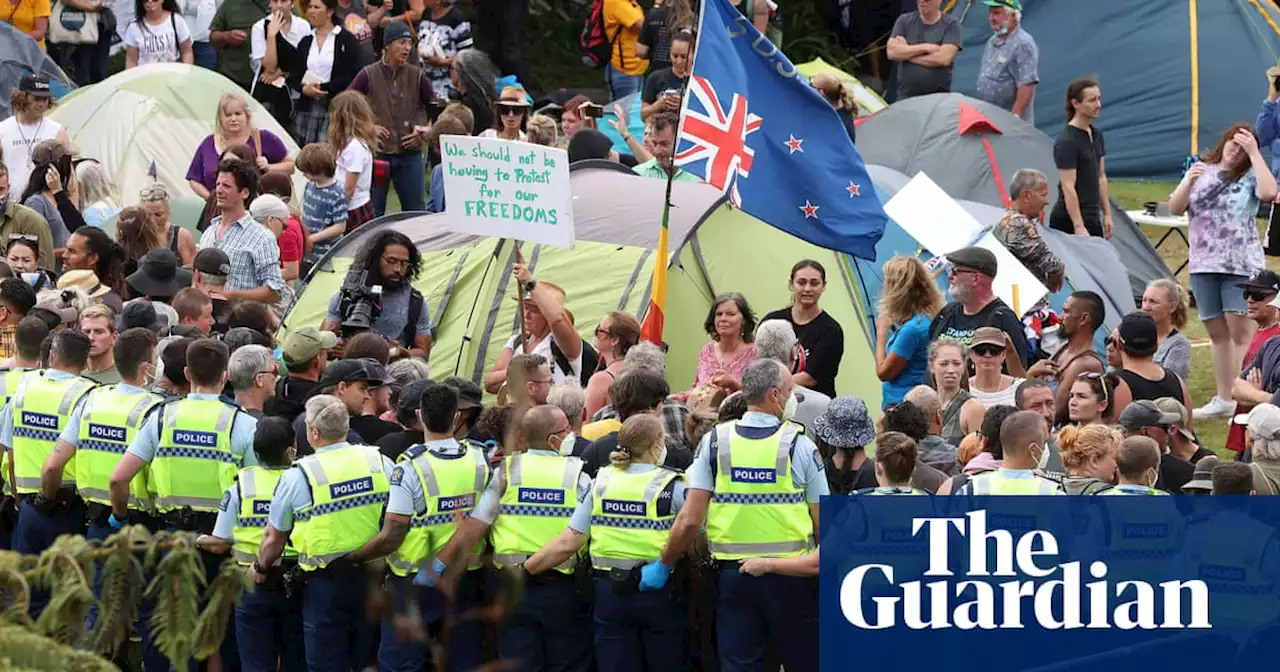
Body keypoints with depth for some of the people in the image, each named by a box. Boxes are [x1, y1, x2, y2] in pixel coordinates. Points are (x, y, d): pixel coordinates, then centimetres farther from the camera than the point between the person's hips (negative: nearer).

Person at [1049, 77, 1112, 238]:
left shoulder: (1096, 136, 12)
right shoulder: (1066, 142, -15)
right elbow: (1068, 187, -18)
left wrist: (1107, 214, 17)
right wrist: (1078, 227, -22)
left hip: (1092, 218, 8)